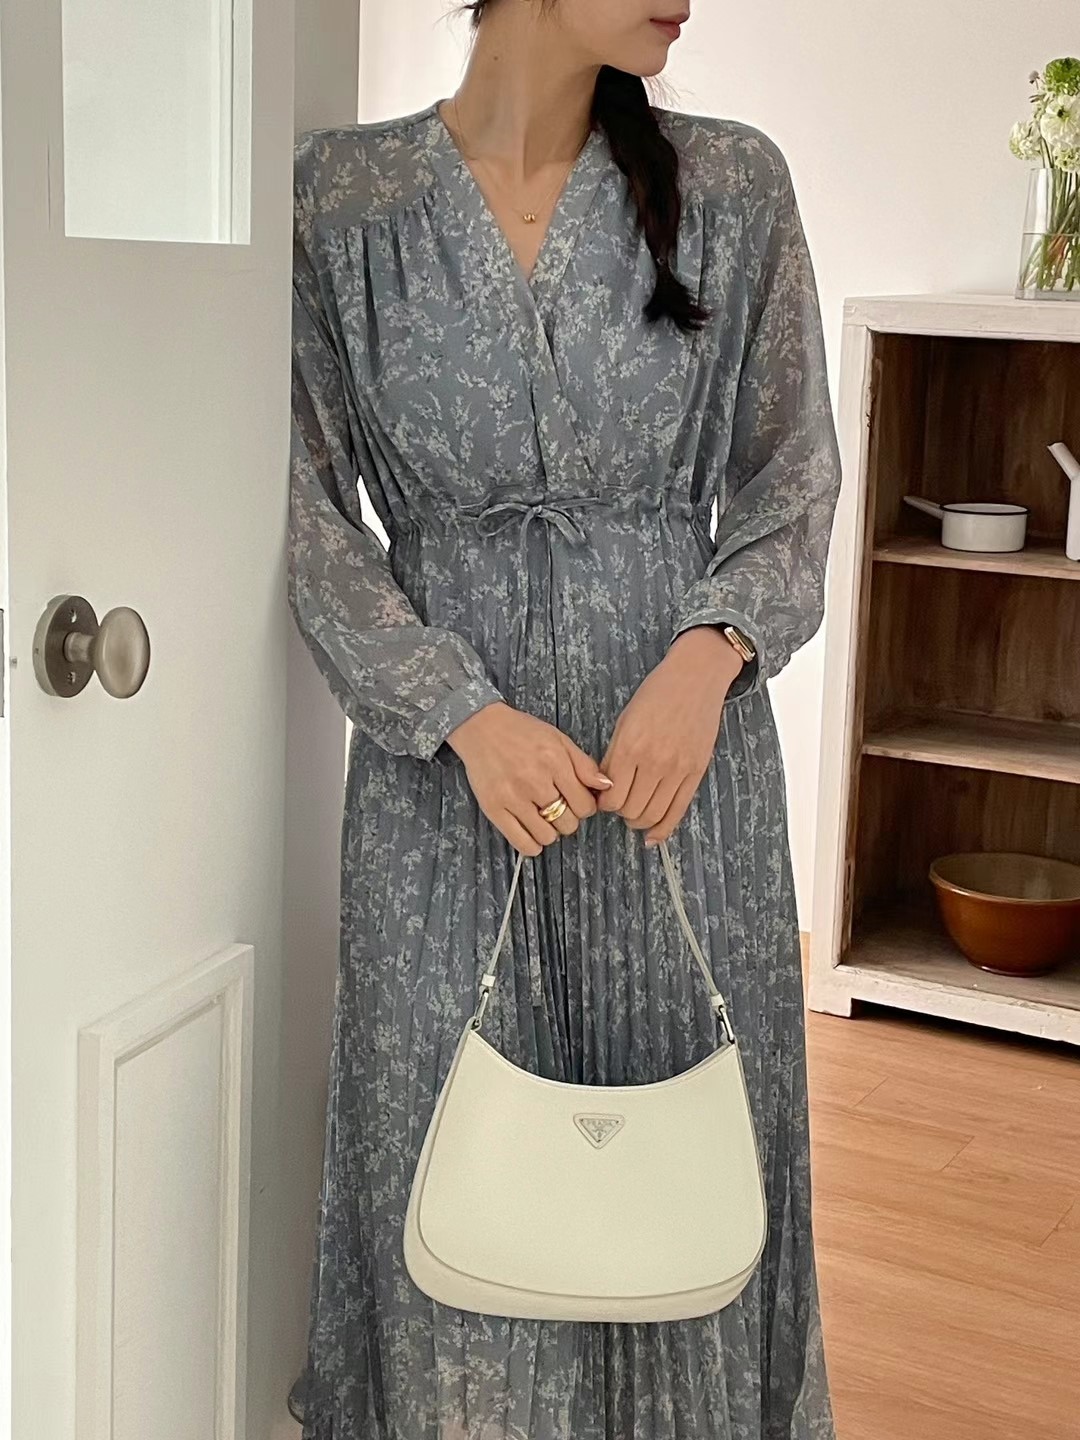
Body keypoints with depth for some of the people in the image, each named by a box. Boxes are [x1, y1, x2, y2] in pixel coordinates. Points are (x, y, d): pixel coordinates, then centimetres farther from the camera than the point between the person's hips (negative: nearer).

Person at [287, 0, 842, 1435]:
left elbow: (795, 471, 6)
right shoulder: (339, 195, -2)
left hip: (681, 741, 1)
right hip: (443, 757, -1)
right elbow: (306, 508, -2)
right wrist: (462, 713, -13)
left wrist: (710, 649, -13)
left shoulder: (733, 184, 1)